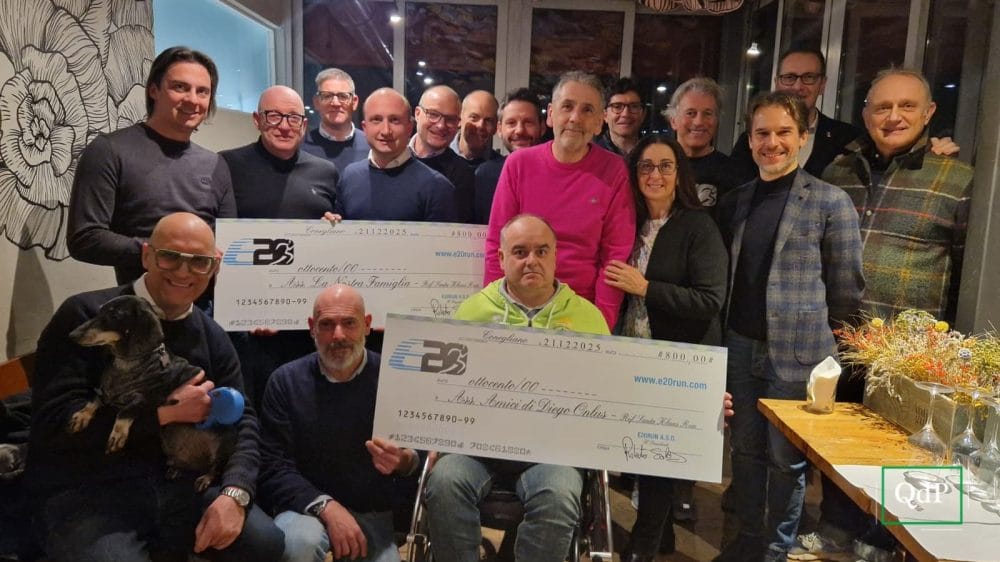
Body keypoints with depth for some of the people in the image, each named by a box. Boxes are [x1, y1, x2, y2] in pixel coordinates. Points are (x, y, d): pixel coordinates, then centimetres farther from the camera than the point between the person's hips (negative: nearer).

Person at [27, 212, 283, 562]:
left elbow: (242, 421, 5)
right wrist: (167, 411, -16)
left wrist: (234, 493, -13)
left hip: (181, 488, 5)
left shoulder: (212, 337, 8)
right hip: (85, 494, -4)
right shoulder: (85, 317, -7)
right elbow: (53, 421, -16)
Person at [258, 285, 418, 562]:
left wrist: (405, 460, -23)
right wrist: (327, 507, -22)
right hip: (310, 508, 0)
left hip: (376, 513, 1)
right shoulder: (286, 381, -4)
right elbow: (273, 468, -9)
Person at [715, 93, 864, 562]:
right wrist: (726, 336, 8)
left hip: (797, 352, -5)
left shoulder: (831, 202, -7)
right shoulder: (735, 201, 8)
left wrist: (814, 335, 1)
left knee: (786, 457, 8)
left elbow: (847, 291, -4)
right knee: (746, 449, 16)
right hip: (741, 347, 5)